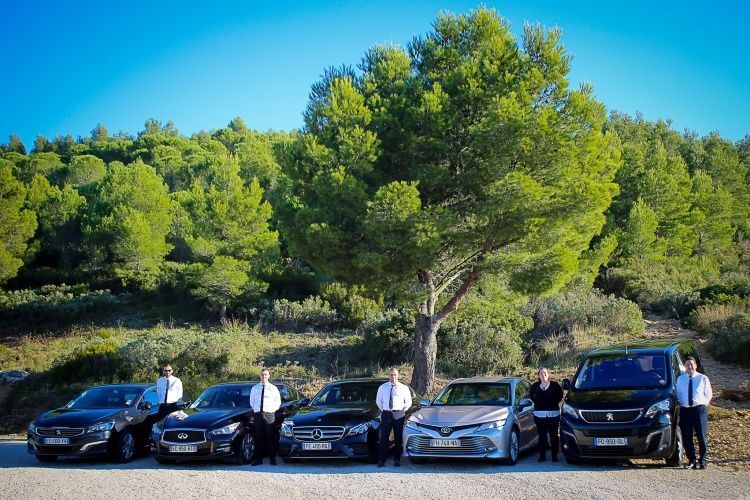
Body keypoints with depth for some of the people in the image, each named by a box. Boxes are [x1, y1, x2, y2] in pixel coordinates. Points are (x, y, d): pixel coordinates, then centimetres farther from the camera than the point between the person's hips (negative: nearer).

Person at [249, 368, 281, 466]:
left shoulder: (273, 388, 5)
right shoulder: (254, 388, 10)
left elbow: (278, 402, 12)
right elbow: (251, 402, 19)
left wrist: (273, 410, 3)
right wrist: (255, 409, 9)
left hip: (269, 415, -1)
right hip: (258, 414, 2)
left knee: (271, 437, -2)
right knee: (258, 437, 1)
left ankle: (272, 459, 3)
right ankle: (258, 459, 6)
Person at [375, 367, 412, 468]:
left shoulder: (404, 388, 3)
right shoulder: (382, 387, 8)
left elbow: (408, 402, 10)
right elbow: (378, 401, 16)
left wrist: (403, 410, 3)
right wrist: (383, 410, 9)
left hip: (399, 414, 0)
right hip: (386, 414, 1)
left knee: (398, 438, 2)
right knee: (384, 437, -3)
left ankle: (397, 460, 10)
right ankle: (381, 460, 0)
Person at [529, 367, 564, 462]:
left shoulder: (554, 385, -1)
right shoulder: (535, 386, 5)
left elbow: (560, 395, 12)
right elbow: (531, 396, 20)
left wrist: (554, 403, 6)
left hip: (553, 414, -1)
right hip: (539, 414, 1)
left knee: (554, 435, 1)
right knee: (542, 435, 3)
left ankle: (554, 456, 7)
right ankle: (542, 455, 8)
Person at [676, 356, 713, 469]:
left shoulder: (703, 378, 5)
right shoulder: (680, 379, 13)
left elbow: (709, 394, 8)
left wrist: (703, 404, -1)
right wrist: (682, 403, 5)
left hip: (699, 409, -3)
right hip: (685, 410, 3)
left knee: (701, 436, -1)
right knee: (686, 437, 1)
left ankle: (702, 461, 9)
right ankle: (691, 460, 10)